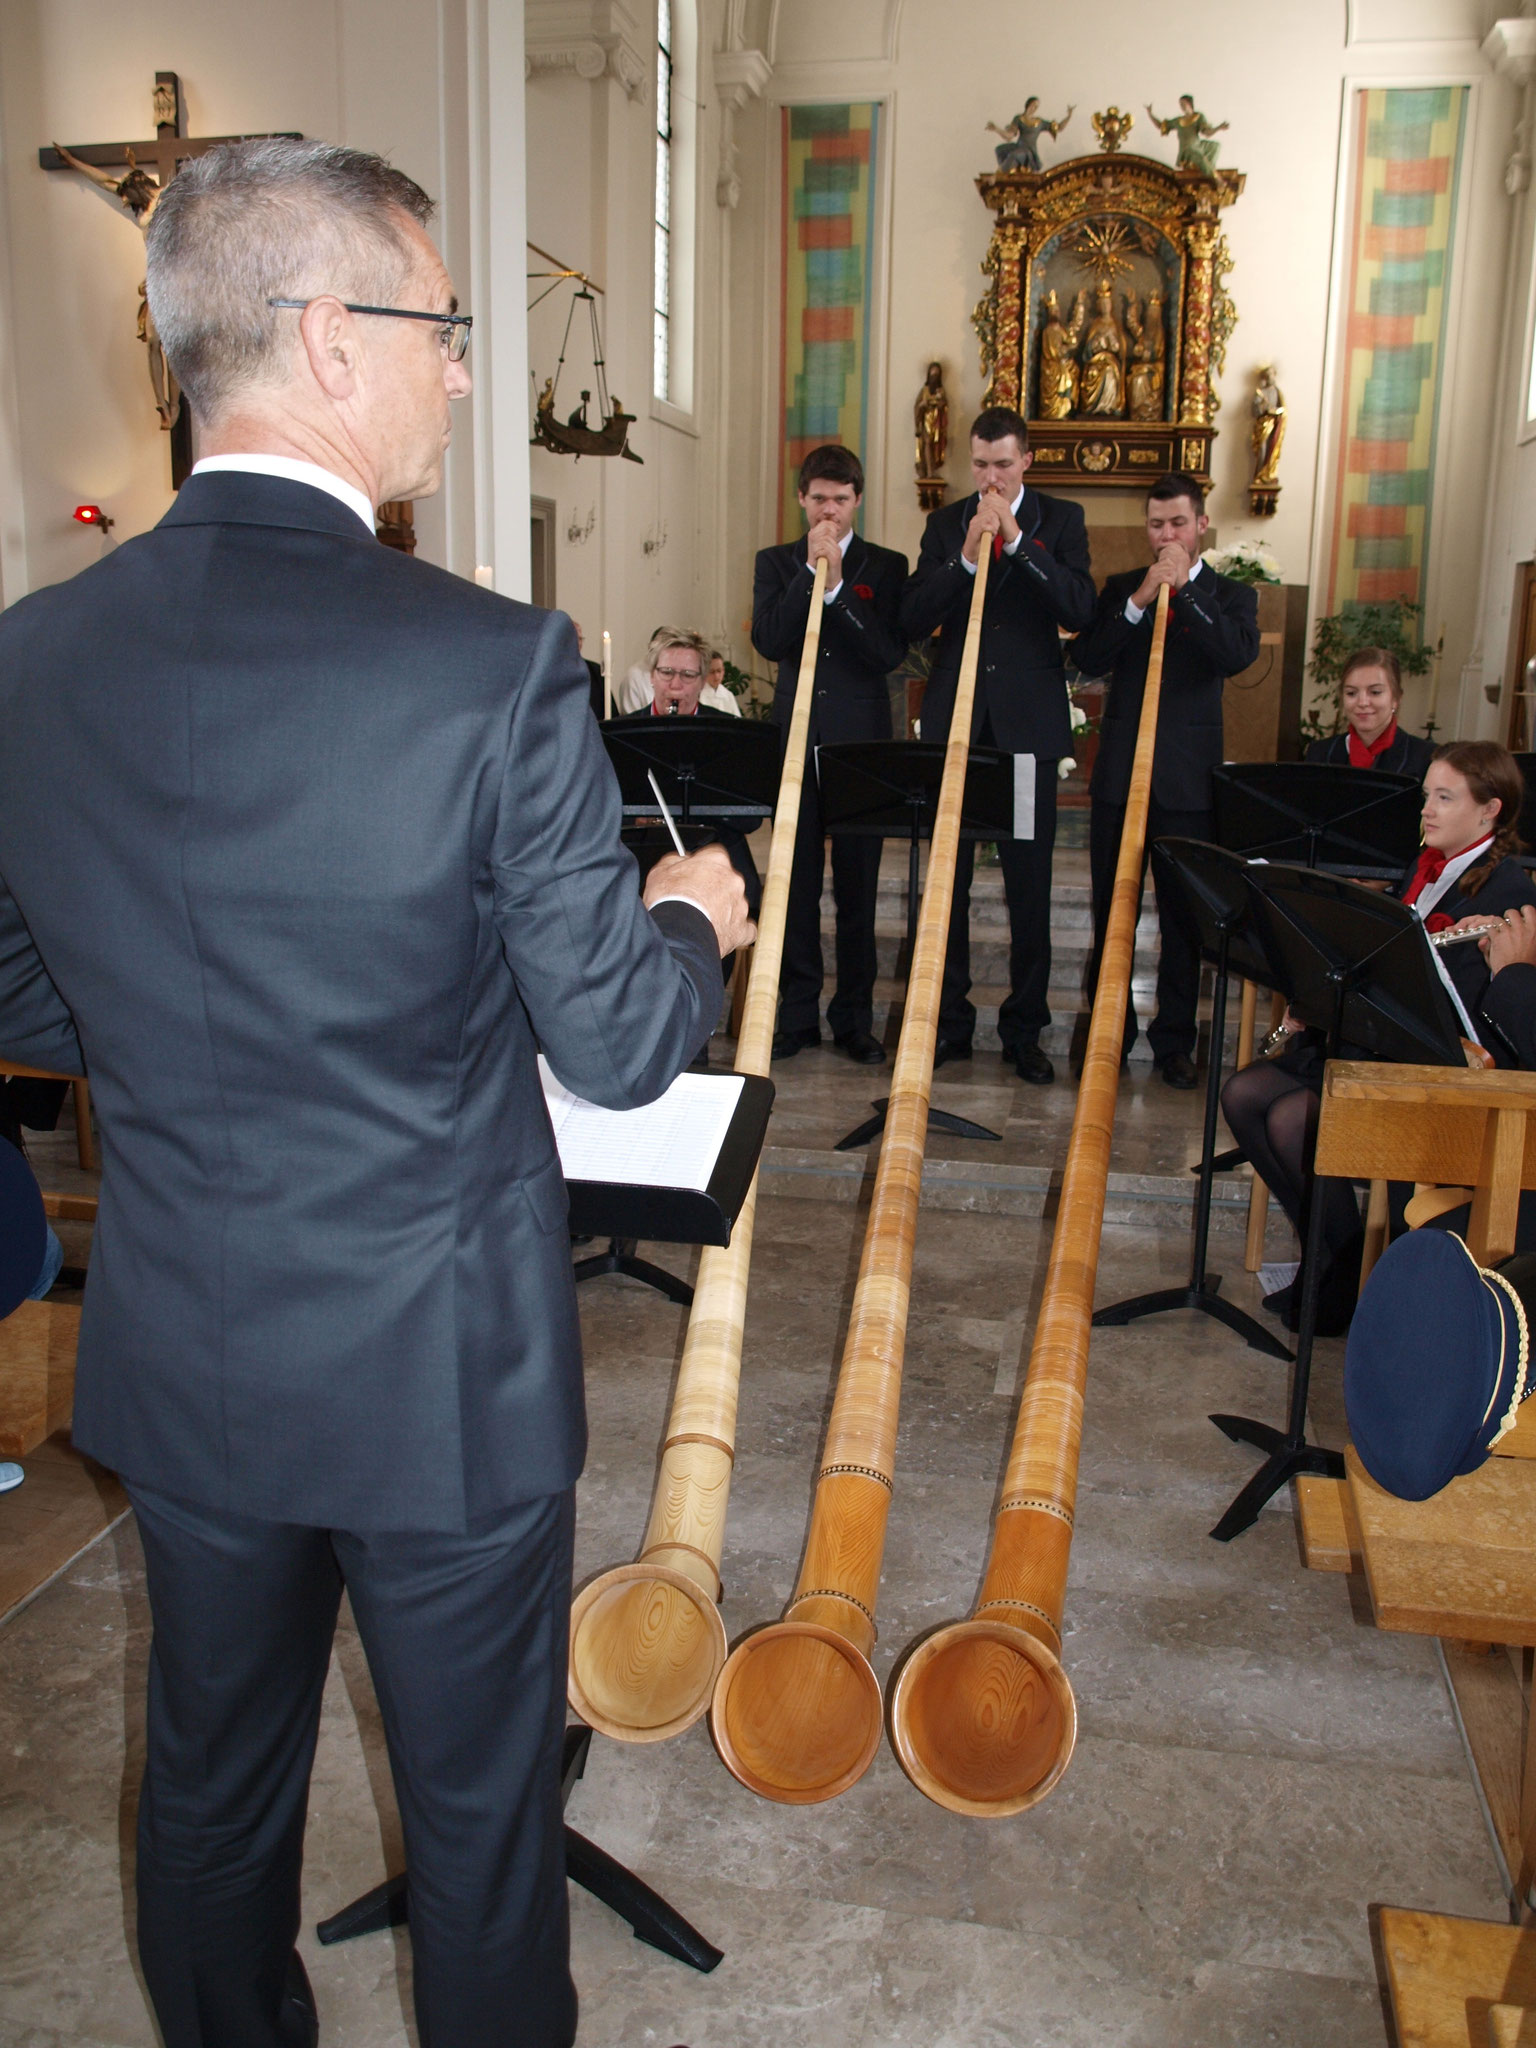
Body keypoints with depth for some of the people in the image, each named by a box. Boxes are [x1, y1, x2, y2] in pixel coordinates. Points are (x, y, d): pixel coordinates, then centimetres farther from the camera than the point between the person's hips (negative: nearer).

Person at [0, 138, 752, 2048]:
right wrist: (691, 917, 4)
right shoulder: (491, 664, -23)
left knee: (211, 1784, 27)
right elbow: (621, 1048, -16)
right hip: (441, 1374, -4)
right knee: (480, 1810, 20)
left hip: (176, 1364, 5)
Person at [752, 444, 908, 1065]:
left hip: (861, 741, -1)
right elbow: (768, 641, -5)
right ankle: (798, 1012, 13)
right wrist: (810, 570, -9)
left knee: (857, 886, 3)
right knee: (796, 882, 3)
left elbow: (889, 654, -6)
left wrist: (836, 586, -12)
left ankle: (855, 1016, 11)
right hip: (794, 738, 1)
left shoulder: (885, 566, 6)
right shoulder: (776, 563, 11)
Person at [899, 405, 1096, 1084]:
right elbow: (913, 619, -1)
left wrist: (1017, 540, -14)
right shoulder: (945, 523, 10)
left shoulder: (1060, 520, 5)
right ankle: (949, 1021, 17)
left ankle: (1024, 1030, 13)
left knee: (1029, 885, 3)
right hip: (953, 721, 2)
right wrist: (966, 557, -13)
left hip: (1027, 723, -2)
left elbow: (1080, 609, -10)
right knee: (945, 880, 5)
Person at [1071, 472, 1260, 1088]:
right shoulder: (1122, 589, 11)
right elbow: (1086, 658, -4)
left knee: (1184, 918, 4)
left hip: (1188, 778, -1)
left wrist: (1185, 589, -15)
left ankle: (1174, 1039, 15)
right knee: (1110, 914, 6)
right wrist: (1139, 602, -14)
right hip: (1119, 774, 2)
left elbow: (1238, 654, -14)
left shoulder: (1229, 595, 7)